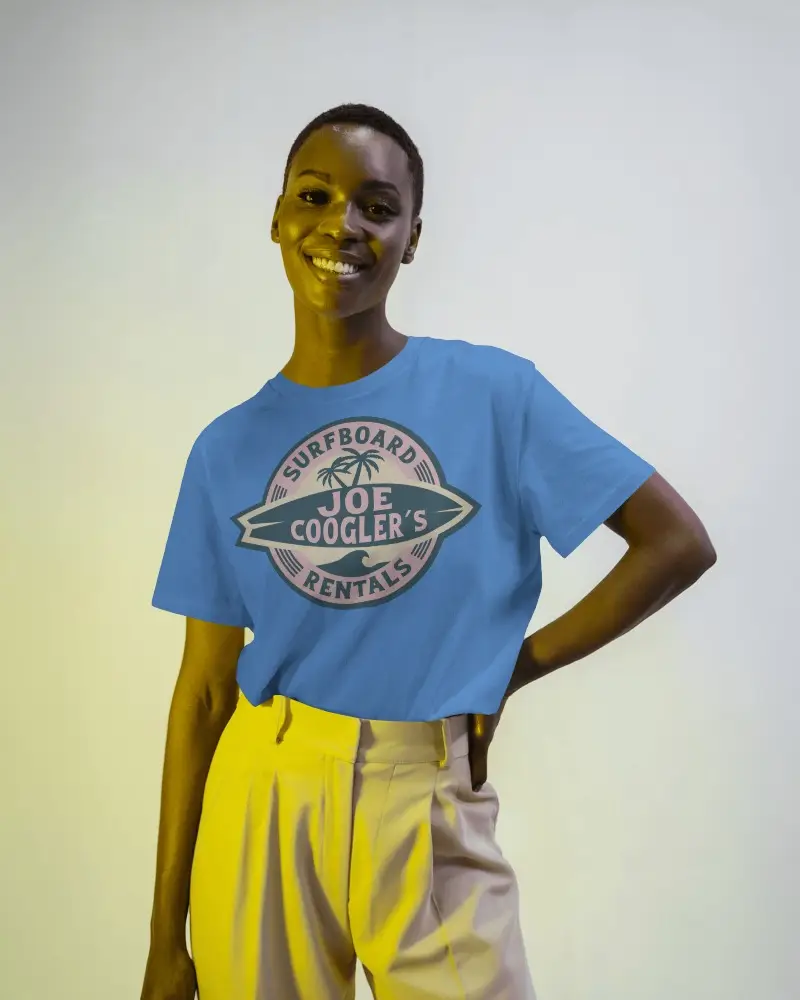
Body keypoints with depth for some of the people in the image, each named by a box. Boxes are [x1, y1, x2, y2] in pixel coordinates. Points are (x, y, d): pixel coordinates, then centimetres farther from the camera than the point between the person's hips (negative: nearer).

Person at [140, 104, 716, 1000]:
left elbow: (678, 543, -2)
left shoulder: (493, 392, -5)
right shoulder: (229, 446, 2)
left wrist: (510, 665, -5)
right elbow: (203, 690, 4)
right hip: (260, 802, 2)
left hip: (427, 812, -2)